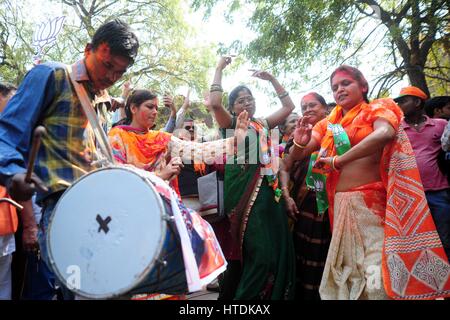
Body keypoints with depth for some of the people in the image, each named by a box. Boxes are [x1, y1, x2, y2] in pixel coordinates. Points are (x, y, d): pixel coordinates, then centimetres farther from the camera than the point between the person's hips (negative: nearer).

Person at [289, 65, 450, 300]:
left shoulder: (377, 110, 4)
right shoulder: (328, 124, 15)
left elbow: (385, 133, -20)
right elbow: (296, 156, 12)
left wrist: (337, 161, -20)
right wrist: (299, 143, -12)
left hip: (372, 202, -4)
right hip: (338, 205, 4)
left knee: (377, 270, -8)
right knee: (345, 269, 8)